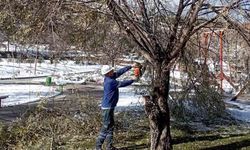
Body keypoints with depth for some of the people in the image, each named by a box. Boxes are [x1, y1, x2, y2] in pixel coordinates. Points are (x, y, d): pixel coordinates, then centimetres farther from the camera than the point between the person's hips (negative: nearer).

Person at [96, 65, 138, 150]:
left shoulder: (109, 78, 5)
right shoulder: (110, 81, -21)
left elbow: (119, 72, 12)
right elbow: (122, 84, -15)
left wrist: (130, 66, 12)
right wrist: (133, 80, -2)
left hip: (110, 107, 10)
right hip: (107, 108, -10)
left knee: (111, 126, 13)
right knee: (106, 127, -5)